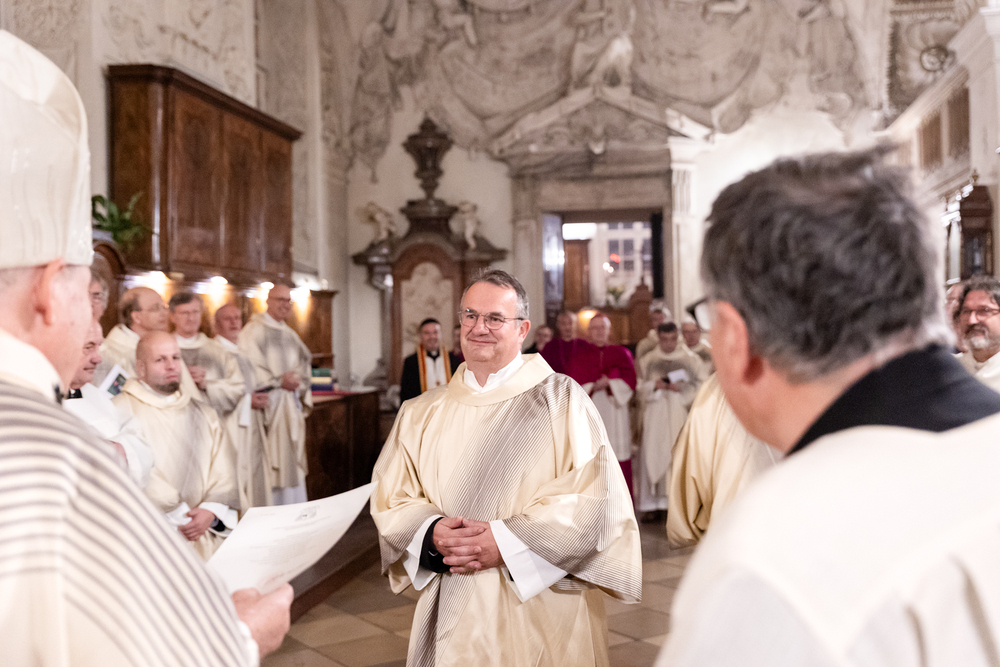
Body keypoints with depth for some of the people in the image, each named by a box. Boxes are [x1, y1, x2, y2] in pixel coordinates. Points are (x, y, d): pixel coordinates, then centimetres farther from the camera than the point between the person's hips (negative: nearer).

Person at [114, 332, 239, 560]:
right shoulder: (122, 409, 2)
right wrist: (182, 515, -13)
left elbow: (224, 478, 11)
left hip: (207, 536, 5)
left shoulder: (204, 414, 19)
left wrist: (211, 512, -8)